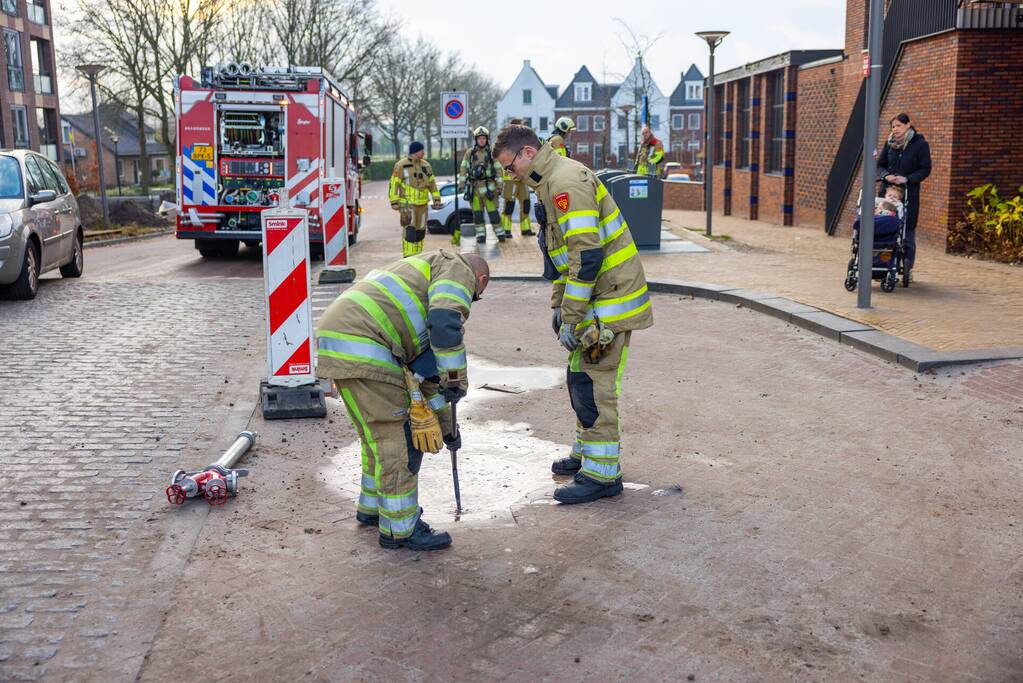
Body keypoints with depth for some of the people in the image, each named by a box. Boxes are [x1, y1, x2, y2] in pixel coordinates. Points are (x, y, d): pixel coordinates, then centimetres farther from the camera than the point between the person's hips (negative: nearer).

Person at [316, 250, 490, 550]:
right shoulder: (457, 268, 5)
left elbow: (422, 362, 34)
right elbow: (445, 321, -18)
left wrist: (445, 424, 35)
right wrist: (456, 379, -9)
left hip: (336, 338, 10)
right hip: (360, 346, -10)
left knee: (380, 432, 24)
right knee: (396, 437, -1)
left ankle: (372, 507, 39)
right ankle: (400, 528, 9)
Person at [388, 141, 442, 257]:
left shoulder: (426, 165, 10)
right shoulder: (401, 165, -7)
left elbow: (432, 183, 15)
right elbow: (394, 184, -8)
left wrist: (436, 199, 9)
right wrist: (394, 202, -12)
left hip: (422, 204, 6)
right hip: (407, 204, -6)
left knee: (420, 231, 9)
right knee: (410, 230, -14)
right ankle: (408, 258, -14)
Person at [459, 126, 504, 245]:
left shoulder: (492, 153, 3)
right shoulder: (469, 152, 6)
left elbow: (498, 169, 3)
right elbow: (463, 168, 6)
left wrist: (499, 186, -1)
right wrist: (461, 184, 0)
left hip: (488, 186, -1)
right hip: (474, 187, 2)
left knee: (493, 210, -3)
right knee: (477, 212, 3)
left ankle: (500, 234, 3)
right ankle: (481, 235, 10)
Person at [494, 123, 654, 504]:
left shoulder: (566, 180, -19)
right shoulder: (551, 182, 15)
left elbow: (587, 255, -25)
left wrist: (571, 318, -21)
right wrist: (558, 305, 20)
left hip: (609, 299, -10)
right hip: (597, 299, 10)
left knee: (592, 385, -6)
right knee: (580, 377, 19)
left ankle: (602, 474, 2)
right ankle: (586, 454, 32)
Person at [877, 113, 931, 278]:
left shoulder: (920, 144, -2)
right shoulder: (890, 143, 10)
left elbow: (925, 170, -4)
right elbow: (880, 165, 13)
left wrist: (907, 179, -17)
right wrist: (886, 175, -9)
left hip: (909, 193, -3)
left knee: (908, 231, -1)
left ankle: (907, 269, 7)